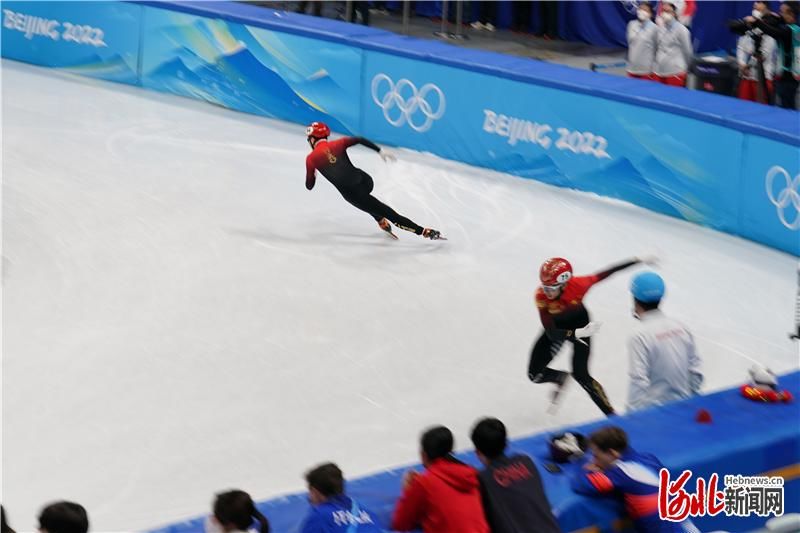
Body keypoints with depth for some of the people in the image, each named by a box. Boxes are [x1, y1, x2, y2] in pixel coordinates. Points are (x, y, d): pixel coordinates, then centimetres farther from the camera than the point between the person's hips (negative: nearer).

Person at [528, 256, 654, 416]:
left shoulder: (578, 285, -38)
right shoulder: (541, 296, -36)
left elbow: (607, 273, -23)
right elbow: (551, 333, -38)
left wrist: (639, 261, -15)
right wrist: (577, 333, -55)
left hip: (579, 322, -2)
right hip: (556, 325, 2)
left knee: (580, 375, -11)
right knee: (535, 374, -1)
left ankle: (611, 415, 4)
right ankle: (561, 378, 33)